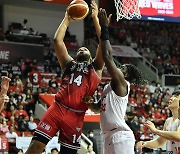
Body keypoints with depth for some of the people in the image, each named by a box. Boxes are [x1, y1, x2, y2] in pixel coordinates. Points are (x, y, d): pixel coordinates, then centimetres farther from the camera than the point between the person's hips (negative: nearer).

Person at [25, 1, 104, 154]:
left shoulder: (96, 67, 18)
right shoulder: (69, 64, 21)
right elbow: (57, 40, 12)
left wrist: (95, 18, 9)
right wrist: (67, 20, 16)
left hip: (76, 116, 0)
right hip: (57, 108, 0)